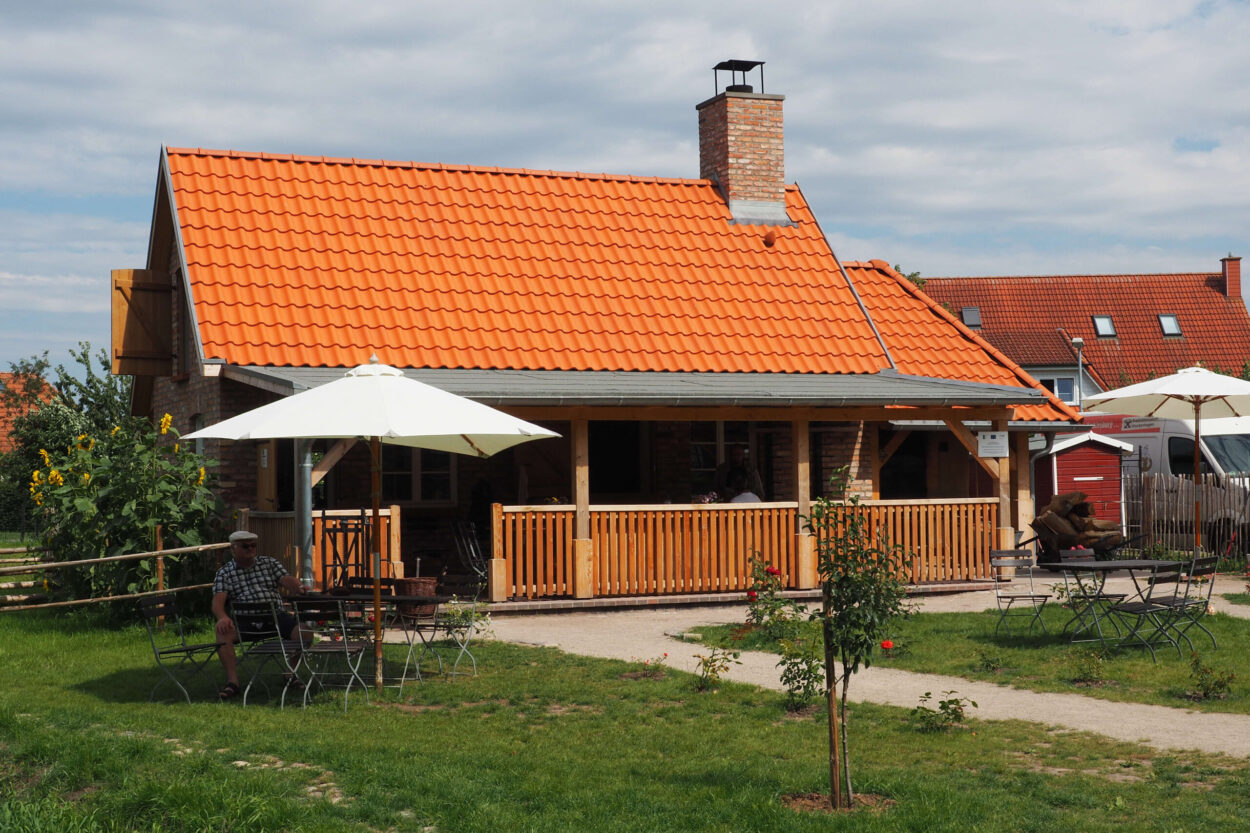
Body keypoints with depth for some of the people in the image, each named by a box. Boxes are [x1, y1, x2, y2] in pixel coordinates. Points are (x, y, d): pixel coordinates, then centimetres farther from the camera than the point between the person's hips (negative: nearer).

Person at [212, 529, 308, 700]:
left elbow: (287, 580, 2)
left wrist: (299, 587, -23)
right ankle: (232, 682, -29)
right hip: (245, 620, -1)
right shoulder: (224, 573, 12)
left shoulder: (269, 563, 18)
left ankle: (291, 673, -4)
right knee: (223, 632, -33)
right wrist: (222, 617, -26)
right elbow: (218, 600, -3)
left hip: (275, 615, 1)